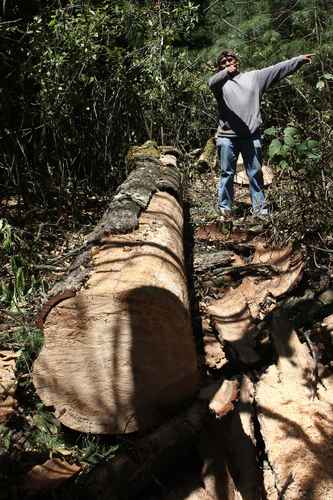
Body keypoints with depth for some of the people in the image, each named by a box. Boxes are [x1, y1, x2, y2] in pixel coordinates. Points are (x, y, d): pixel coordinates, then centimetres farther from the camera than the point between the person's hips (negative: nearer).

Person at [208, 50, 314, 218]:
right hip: (227, 136, -2)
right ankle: (224, 206, 17)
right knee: (227, 173, 5)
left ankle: (259, 207, 16)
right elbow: (211, 83, -17)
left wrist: (300, 59, 8)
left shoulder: (253, 77, 16)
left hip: (251, 135, 2)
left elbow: (277, 69, 15)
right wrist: (226, 72, -36)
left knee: (255, 173, 6)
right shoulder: (220, 81, 6)